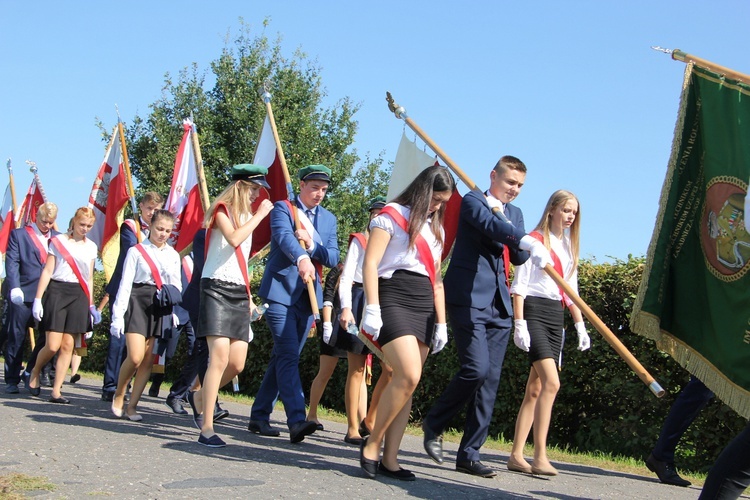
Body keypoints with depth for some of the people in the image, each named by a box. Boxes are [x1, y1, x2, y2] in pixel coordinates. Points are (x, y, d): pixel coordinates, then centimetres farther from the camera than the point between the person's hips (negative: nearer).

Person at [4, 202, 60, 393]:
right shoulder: (18, 234, 5)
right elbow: (12, 263, -4)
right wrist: (14, 288, -18)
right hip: (23, 295, -3)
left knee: (48, 337, 0)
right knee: (16, 338, 3)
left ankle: (32, 374, 15)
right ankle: (12, 380, 11)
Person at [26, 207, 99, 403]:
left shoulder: (91, 247, 14)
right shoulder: (58, 241, 2)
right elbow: (47, 271, 0)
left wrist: (91, 305, 16)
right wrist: (38, 299, -5)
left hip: (79, 295, 3)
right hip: (57, 291, -3)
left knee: (68, 346, -1)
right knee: (53, 345, -9)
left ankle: (56, 392, 4)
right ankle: (34, 374, 20)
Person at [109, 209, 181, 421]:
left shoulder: (173, 255, 13)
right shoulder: (136, 251, 2)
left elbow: (176, 285, 18)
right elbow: (125, 284, -3)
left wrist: (173, 294, -5)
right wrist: (118, 316, -9)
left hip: (161, 307, 4)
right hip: (138, 302, -4)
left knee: (148, 360, 1)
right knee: (135, 357, -14)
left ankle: (132, 406, 9)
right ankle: (118, 396, 10)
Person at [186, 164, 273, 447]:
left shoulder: (247, 216, 21)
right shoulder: (222, 210, -1)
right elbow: (234, 238, -21)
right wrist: (259, 215, -12)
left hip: (239, 293, 7)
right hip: (217, 288, -7)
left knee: (237, 364, -1)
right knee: (220, 358, -17)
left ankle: (199, 398, 26)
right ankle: (207, 428, -12)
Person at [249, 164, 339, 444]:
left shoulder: (329, 219, 16)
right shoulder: (283, 208, -1)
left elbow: (333, 258, 7)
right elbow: (284, 235, -22)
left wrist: (312, 245, -13)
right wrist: (301, 258, -42)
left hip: (308, 296, 6)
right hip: (280, 291, -6)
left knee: (283, 357, 9)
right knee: (289, 356, -15)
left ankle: (259, 416, 17)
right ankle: (296, 420, -23)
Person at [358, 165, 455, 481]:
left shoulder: (435, 229, 23)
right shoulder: (391, 215, 1)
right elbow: (370, 262, -8)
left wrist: (441, 323, 15)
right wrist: (372, 309, -18)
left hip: (425, 306, 7)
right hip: (394, 298, -7)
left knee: (407, 382, -1)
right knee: (408, 375, -21)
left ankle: (389, 458, 0)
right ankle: (372, 444, -7)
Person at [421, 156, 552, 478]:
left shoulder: (514, 213, 20)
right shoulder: (473, 201, 0)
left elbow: (520, 257, 10)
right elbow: (490, 225, -23)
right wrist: (528, 241, -39)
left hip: (499, 305, 7)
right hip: (469, 298, -7)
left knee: (490, 379, 2)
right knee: (476, 369, -17)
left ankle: (469, 455, 8)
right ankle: (434, 424, 8)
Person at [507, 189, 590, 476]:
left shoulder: (569, 247, 19)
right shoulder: (534, 240, -3)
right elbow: (519, 285, -7)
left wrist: (580, 325, 13)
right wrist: (519, 323, -15)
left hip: (556, 317, 7)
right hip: (534, 311, -7)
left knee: (536, 389, 5)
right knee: (551, 382, -19)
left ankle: (516, 455, 8)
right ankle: (540, 457, -18)